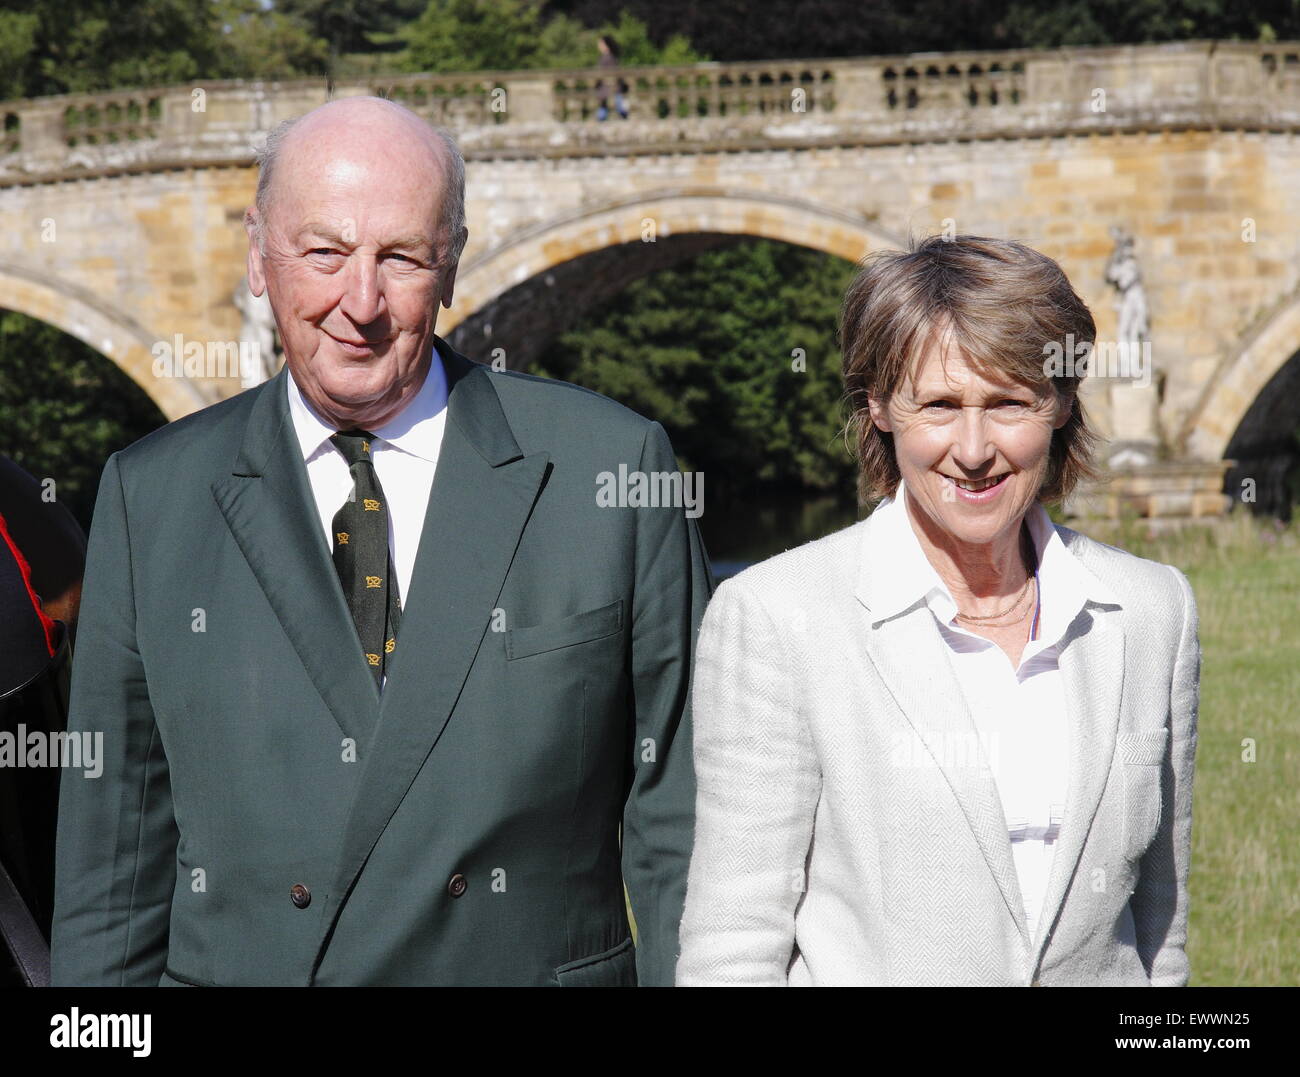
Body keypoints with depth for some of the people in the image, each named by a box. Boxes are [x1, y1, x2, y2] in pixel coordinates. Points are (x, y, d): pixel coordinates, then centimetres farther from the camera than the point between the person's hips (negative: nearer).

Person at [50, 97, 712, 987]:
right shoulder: (150, 497, 4)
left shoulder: (611, 471, -2)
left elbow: (679, 817, -1)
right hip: (232, 967, 1)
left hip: (543, 967, -1)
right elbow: (114, 852, 6)